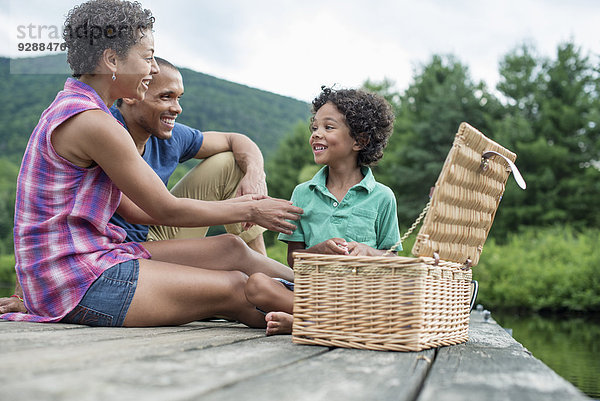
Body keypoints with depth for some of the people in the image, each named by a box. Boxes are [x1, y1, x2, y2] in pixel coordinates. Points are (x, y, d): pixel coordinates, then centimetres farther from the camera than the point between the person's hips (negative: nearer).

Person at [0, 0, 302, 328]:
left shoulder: (71, 109, 13)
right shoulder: (92, 122, -19)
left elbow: (132, 209, 13)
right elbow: (166, 210, -14)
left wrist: (230, 206, 13)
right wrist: (249, 211, -1)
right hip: (78, 283, -9)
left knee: (230, 249, 6)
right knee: (233, 287, -7)